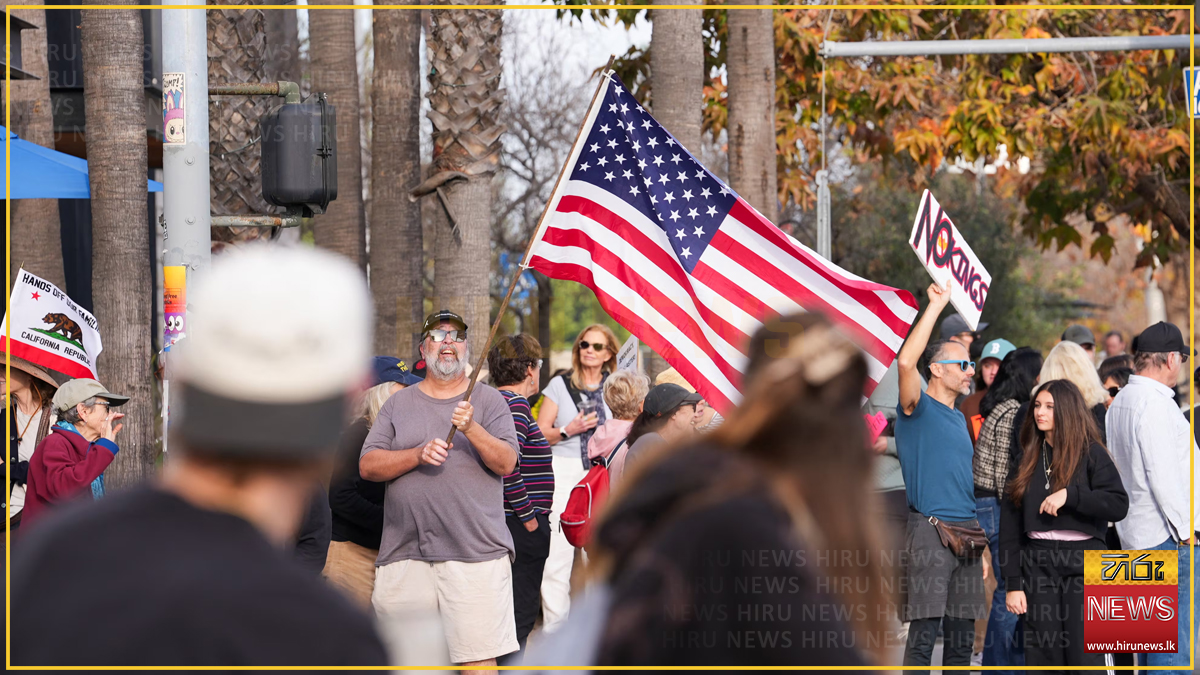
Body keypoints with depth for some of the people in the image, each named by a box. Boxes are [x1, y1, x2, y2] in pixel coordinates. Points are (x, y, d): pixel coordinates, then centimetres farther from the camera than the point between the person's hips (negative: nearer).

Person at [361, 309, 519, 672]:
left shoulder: (489, 400, 9)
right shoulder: (399, 404, 14)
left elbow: (506, 464, -2)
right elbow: (368, 465, 5)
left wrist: (471, 429, -18)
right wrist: (418, 455, -11)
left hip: (476, 554, -2)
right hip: (404, 555, 2)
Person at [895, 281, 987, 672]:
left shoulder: (958, 419, 20)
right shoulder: (918, 409, -2)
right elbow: (906, 361, -22)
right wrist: (936, 306, -18)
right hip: (929, 532, -7)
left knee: (962, 638, 8)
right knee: (924, 634, -9)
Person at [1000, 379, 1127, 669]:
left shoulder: (1091, 453, 1)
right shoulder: (1027, 460, 12)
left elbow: (1119, 505, -10)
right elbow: (1010, 524, 10)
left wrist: (1070, 495, -20)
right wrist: (1013, 583, 3)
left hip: (1084, 561, -4)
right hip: (1037, 565, 4)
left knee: (1089, 660, -9)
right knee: (1043, 659, 3)